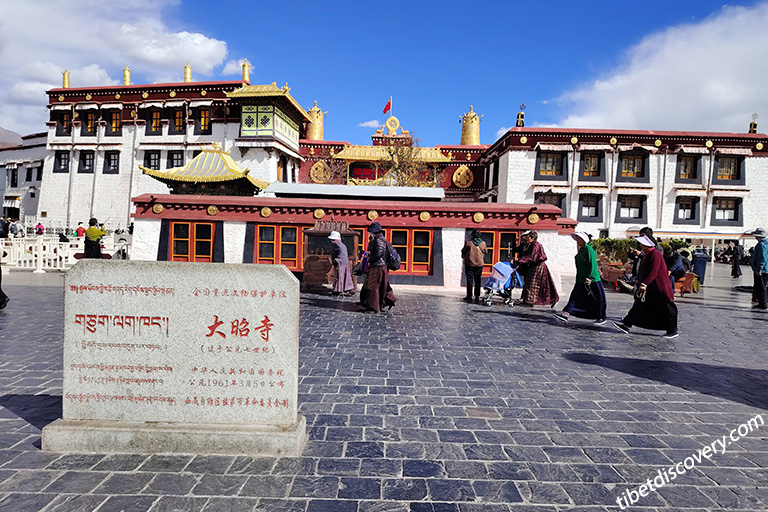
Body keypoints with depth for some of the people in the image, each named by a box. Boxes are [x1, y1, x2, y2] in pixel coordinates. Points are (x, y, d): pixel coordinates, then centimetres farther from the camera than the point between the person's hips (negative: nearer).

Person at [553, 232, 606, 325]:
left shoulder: (589, 250, -15)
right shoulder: (581, 250, 12)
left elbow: (592, 265, -19)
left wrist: (589, 278, -22)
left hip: (592, 280, -9)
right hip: (581, 280, 9)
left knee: (596, 300, 4)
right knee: (574, 297, 2)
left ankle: (601, 318, 17)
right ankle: (566, 314, -1)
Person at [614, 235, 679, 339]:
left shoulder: (656, 255, -19)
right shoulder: (647, 254, 10)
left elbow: (653, 272, -27)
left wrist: (644, 283, -32)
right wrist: (639, 280, 29)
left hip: (659, 288, -10)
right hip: (649, 287, 10)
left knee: (665, 309, 2)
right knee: (639, 305, 7)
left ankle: (673, 331, 15)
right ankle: (627, 325, 8)